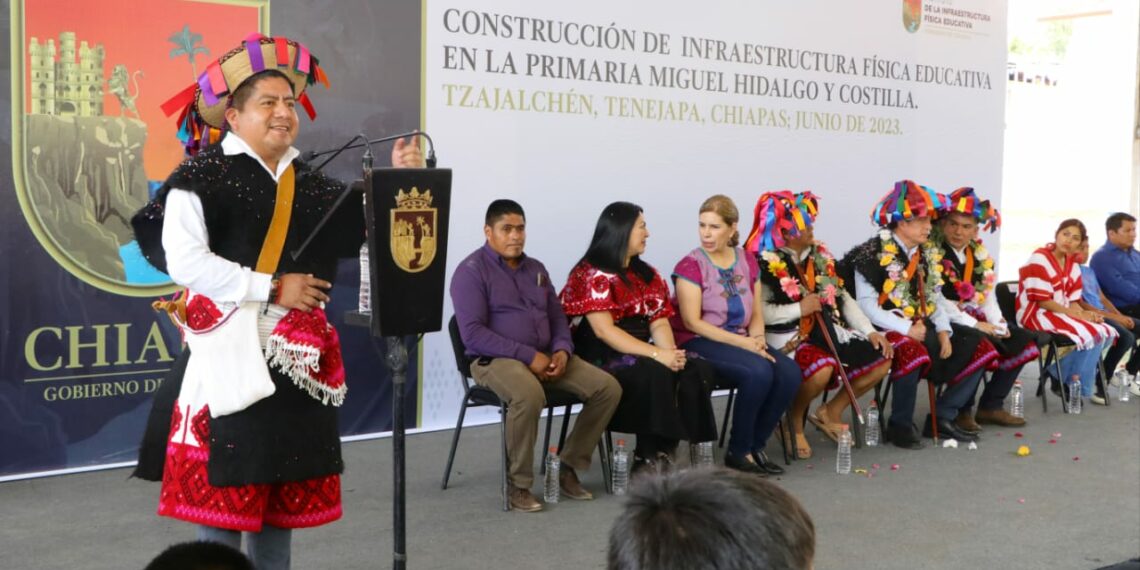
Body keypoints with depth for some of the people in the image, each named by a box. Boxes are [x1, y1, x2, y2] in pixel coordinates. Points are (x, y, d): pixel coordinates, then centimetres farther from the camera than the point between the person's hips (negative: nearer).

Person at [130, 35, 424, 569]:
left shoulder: (309, 183, 11)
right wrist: (274, 290, -14)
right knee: (222, 491, 0)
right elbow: (184, 262, -15)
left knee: (284, 490, 11)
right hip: (229, 356, -5)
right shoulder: (202, 176, -5)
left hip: (296, 359, 6)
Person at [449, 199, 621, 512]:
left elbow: (557, 318, 20)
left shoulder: (536, 268, 17)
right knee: (529, 395, -39)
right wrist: (528, 356, -20)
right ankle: (519, 484, -20)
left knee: (608, 388, -10)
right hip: (495, 359, -7)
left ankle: (569, 467, 1)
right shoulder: (472, 271, -6)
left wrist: (562, 350, -4)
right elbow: (472, 333, -16)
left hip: (545, 357, 7)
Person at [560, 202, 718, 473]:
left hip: (639, 353, 7)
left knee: (698, 370, -17)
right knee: (655, 375, -34)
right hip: (601, 358, -7)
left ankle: (661, 454, -16)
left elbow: (659, 322, 7)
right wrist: (656, 354, -26)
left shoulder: (647, 275, 16)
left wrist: (671, 352, -15)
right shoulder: (592, 274, -8)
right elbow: (604, 331, -18)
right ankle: (649, 458, -22)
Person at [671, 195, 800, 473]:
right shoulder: (690, 266, -7)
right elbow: (692, 322, -13)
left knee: (789, 373, -21)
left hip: (740, 341, 6)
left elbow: (756, 315, 13)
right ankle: (738, 451, -13)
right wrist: (742, 342, -18)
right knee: (759, 372, -31)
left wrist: (757, 339, -10)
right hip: (699, 343, -6)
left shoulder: (747, 262, 11)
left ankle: (755, 446, -3)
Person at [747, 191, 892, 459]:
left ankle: (830, 413, 14)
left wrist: (870, 332, 4)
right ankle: (794, 423, -5)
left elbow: (842, 298, 14)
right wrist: (799, 309, -17)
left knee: (881, 358, -2)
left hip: (828, 331, 8)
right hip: (789, 337, -8)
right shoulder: (765, 263, -12)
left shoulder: (819, 254, 12)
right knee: (822, 368, -36)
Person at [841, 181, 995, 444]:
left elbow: (934, 299, 12)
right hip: (887, 330, -8)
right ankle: (899, 423, -20)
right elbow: (867, 306, -16)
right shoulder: (874, 254, -9)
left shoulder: (928, 254, 15)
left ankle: (942, 416, -7)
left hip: (922, 326, 8)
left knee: (978, 345, -4)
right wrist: (907, 329, -22)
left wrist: (943, 331, -6)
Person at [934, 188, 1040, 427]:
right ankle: (961, 410, -15)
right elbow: (937, 301, -19)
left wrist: (998, 323, -7)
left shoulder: (980, 255, 13)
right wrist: (974, 325, -20)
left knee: (1023, 341, 1)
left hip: (977, 320, 9)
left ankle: (991, 406, 5)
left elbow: (988, 295, 12)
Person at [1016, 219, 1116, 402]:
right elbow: (1041, 300, -17)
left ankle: (1063, 376, -4)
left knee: (1106, 332, -5)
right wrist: (1070, 312, -19)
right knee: (1088, 334, -25)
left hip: (1063, 313, 9)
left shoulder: (1073, 265, 13)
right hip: (1036, 314, -9)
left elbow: (1073, 300, 9)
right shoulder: (1039, 258, -12)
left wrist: (1082, 313, -13)